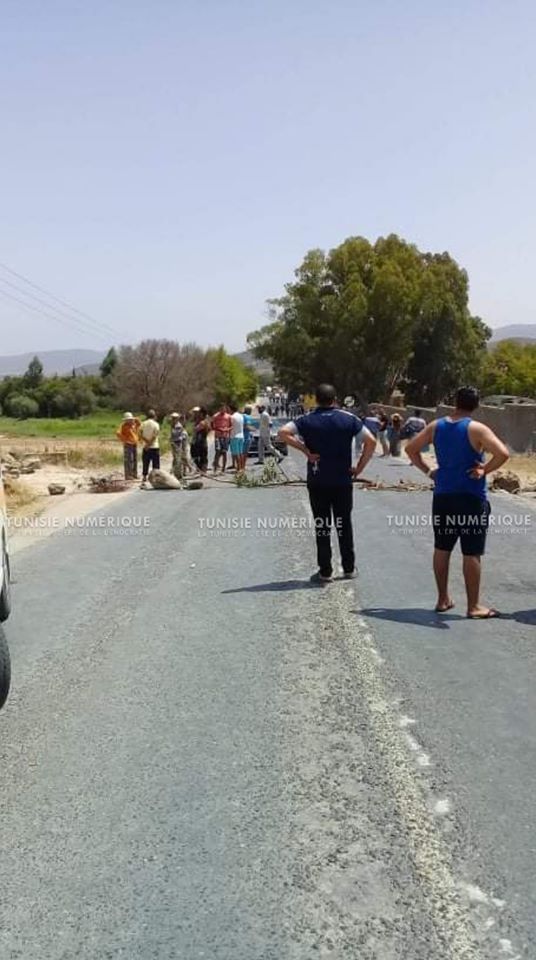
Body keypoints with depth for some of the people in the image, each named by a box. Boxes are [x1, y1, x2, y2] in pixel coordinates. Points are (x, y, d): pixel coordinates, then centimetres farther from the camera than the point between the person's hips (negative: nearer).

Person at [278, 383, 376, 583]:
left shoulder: (308, 420, -2)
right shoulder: (349, 419, 0)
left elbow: (283, 432, -17)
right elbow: (371, 442, -5)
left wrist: (305, 450, -12)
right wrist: (360, 467, 0)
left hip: (317, 482, -1)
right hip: (343, 481, 1)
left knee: (322, 526, 5)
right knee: (344, 525, 13)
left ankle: (325, 572, 7)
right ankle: (349, 568, 19)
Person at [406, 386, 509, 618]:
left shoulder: (436, 426, 4)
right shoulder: (477, 429, -12)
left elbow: (410, 448, 12)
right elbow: (503, 453, -24)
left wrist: (428, 471, 11)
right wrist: (484, 470, -11)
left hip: (442, 496, 5)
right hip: (471, 498, -5)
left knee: (442, 549, 15)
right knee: (472, 553, 1)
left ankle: (443, 600, 23)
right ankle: (473, 606, 7)